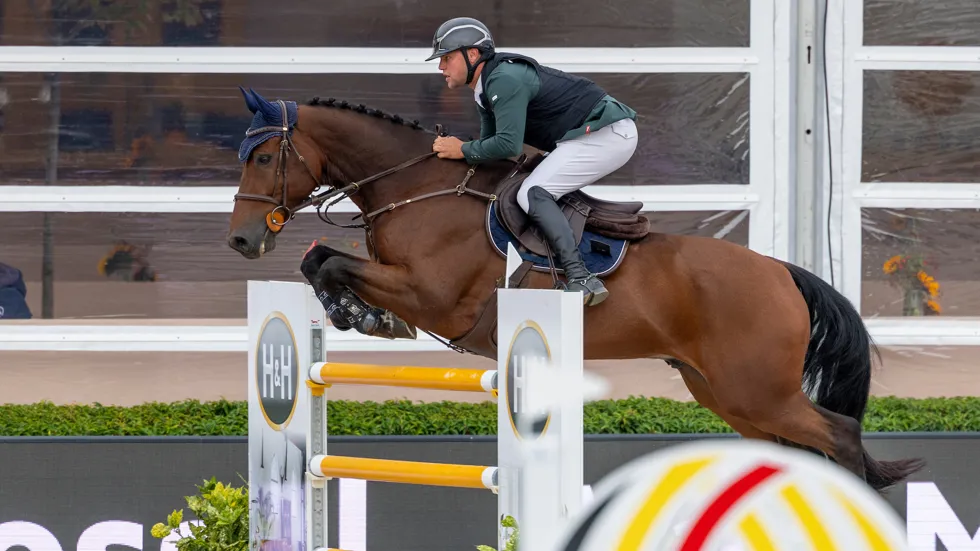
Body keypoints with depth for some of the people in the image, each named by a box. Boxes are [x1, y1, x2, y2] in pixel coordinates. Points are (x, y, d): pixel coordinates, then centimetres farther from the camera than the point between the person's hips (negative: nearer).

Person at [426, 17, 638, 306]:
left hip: (606, 134, -11)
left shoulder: (504, 80, -18)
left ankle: (581, 280, -28)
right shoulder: (486, 89, 15)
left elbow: (508, 144, -24)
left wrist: (463, 150, -11)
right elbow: (491, 143, 22)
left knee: (533, 194, -18)